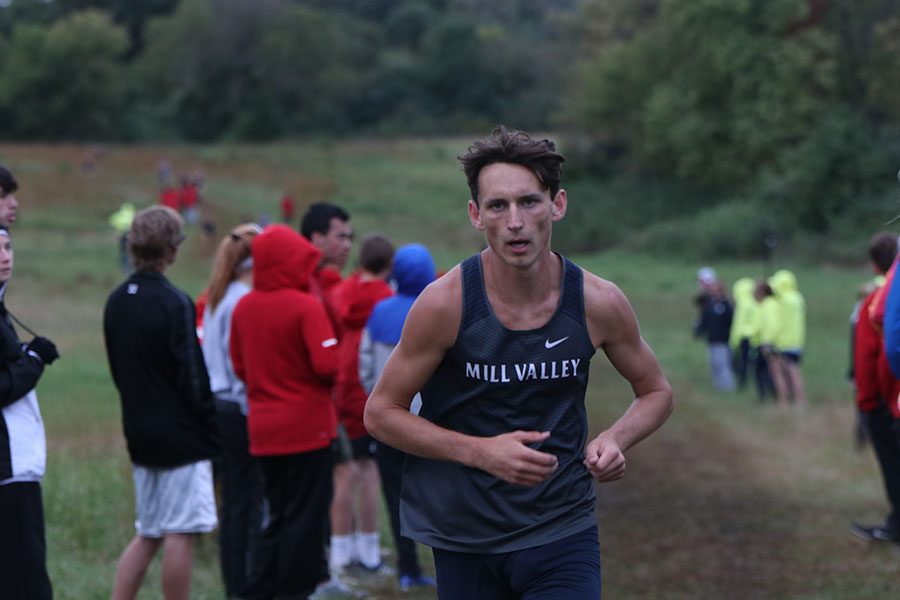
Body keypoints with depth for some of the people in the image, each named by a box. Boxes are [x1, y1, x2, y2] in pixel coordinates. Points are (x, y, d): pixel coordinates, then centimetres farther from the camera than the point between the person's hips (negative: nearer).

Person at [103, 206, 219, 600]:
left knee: (148, 534, 14)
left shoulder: (116, 302, 7)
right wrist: (210, 431, -6)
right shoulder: (174, 304, -15)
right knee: (181, 533, -2)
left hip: (139, 432, 8)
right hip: (181, 435, -8)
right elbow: (192, 376, -15)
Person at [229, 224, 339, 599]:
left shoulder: (243, 307, 3)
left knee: (278, 514, 17)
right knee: (306, 515, 4)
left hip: (262, 431, 6)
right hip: (307, 426, -6)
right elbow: (327, 364, -21)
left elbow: (239, 366, 9)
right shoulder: (306, 307, -16)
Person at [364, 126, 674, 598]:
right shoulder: (445, 303, -14)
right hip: (464, 538, -1)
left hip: (563, 530, 1)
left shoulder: (599, 303, -8)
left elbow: (656, 392, 9)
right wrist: (481, 452, -19)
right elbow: (380, 413, -6)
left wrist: (616, 439, -12)